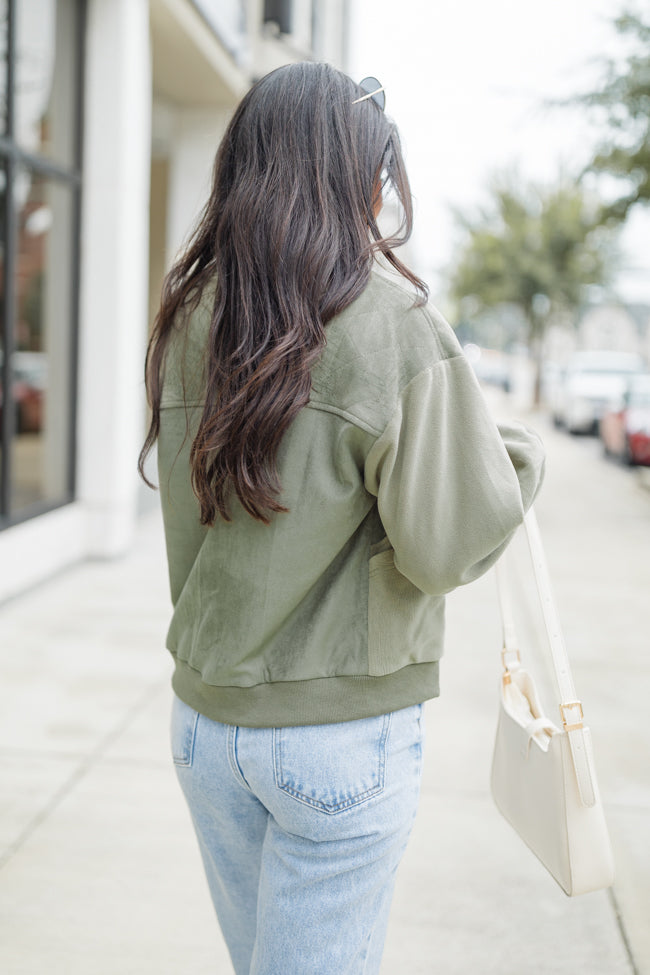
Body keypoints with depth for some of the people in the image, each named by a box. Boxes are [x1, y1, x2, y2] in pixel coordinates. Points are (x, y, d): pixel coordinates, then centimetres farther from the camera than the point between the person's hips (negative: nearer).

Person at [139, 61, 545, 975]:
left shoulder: (189, 318, 0)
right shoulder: (395, 323, -16)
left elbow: (192, 519, 6)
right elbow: (443, 547, -17)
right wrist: (519, 453, 2)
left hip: (205, 718, 5)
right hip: (343, 735, -5)